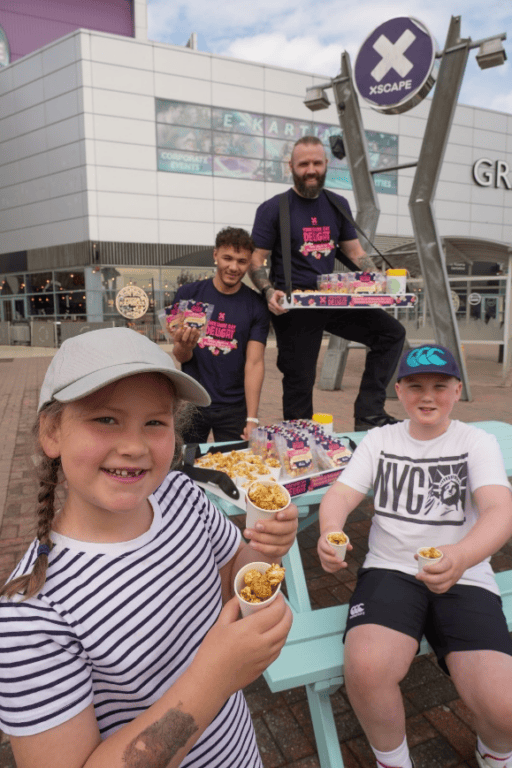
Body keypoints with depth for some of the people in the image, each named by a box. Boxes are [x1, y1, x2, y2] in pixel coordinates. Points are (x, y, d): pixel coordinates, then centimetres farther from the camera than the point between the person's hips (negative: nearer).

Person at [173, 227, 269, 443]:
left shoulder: (256, 305, -2)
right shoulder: (188, 294, 0)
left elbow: (255, 363, -7)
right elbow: (180, 357, 2)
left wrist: (252, 419, -13)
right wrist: (185, 346, -23)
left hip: (234, 408, 0)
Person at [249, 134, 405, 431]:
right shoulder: (273, 209, -2)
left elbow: (356, 253, 14)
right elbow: (256, 262, -4)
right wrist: (270, 292, -23)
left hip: (332, 299, 5)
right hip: (293, 306, -5)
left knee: (391, 331, -5)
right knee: (300, 381, 1)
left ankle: (368, 414, -2)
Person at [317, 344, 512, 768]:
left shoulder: (478, 442, 3)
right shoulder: (380, 439, 9)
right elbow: (340, 495, -1)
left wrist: (461, 557, -37)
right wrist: (330, 534, -26)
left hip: (466, 580, 0)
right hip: (390, 571, 1)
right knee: (365, 668, -29)